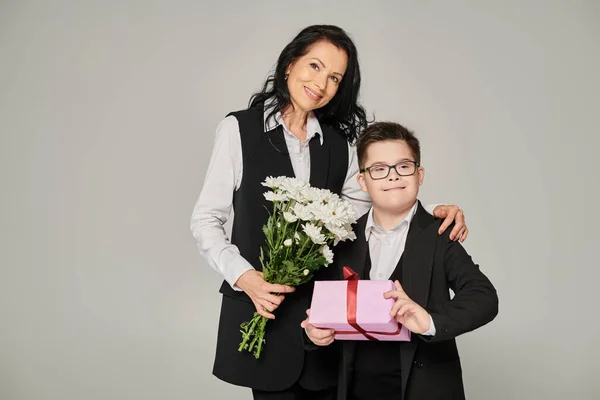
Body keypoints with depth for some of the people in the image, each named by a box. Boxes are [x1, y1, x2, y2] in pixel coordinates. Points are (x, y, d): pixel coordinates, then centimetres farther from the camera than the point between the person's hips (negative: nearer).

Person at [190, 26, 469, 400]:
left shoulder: (340, 143, 8)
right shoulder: (239, 129, -3)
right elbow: (206, 220, -2)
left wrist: (431, 216, -10)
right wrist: (243, 276, -15)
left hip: (325, 315, 3)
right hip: (262, 312, -3)